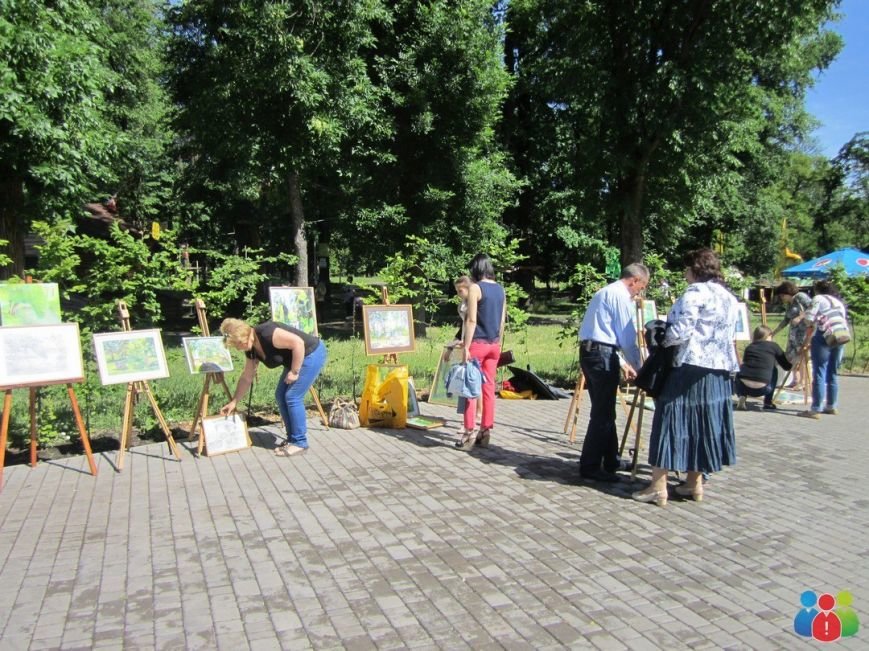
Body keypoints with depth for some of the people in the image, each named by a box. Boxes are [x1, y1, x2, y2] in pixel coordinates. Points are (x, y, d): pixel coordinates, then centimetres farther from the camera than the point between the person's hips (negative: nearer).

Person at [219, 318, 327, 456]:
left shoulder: (267, 334, -26)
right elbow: (246, 378, 13)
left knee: (292, 397, -10)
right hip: (296, 358, 9)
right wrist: (233, 402, 16)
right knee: (280, 396, 7)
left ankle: (300, 442, 0)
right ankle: (292, 439, 17)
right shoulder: (251, 350, 3)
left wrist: (294, 372, -21)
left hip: (312, 353, -9)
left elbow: (298, 343, -28)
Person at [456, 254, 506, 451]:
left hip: (478, 343, -6)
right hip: (494, 344, 6)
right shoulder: (500, 289, 10)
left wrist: (466, 347, -15)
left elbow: (471, 320, -15)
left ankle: (470, 433, -1)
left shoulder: (475, 288, -10)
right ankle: (485, 431, 13)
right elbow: (502, 321, 13)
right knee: (489, 387, 9)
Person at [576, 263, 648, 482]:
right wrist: (640, 368, 3)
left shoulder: (605, 292, 22)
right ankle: (590, 466, 1)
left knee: (604, 410, 16)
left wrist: (623, 363, 26)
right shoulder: (622, 296, -7)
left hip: (589, 351, 10)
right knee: (603, 414, -4)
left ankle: (610, 461, 26)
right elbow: (628, 339, -9)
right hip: (602, 355, -10)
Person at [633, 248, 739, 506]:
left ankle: (658, 487, 0)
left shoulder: (695, 292, -11)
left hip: (691, 368, -8)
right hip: (720, 370, 8)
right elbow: (728, 336, 17)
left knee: (673, 422, -3)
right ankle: (694, 483, 22)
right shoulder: (730, 298, 15)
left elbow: (681, 331, -18)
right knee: (703, 425, 14)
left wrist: (661, 341, -2)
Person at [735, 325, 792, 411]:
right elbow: (787, 367, 19)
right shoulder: (773, 346, 12)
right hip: (761, 390, -2)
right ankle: (768, 402, 23)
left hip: (743, 386, 2)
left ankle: (742, 396, 11)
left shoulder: (749, 347, 19)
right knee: (773, 370, 25)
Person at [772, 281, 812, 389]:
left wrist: (800, 317, -21)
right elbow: (785, 321, 23)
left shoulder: (800, 297, -6)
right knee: (793, 356, 8)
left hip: (806, 330, -9)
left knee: (803, 356, -9)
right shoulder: (789, 304, 17)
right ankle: (795, 381, 14)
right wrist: (773, 333, 21)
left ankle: (803, 382, -4)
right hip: (794, 333, 9)